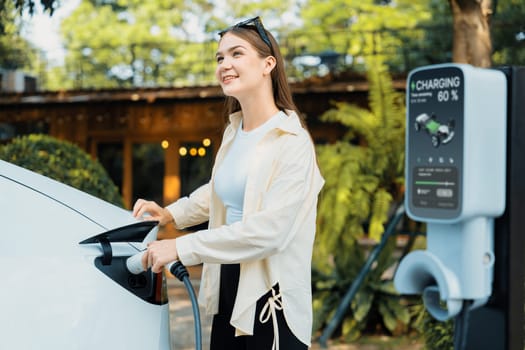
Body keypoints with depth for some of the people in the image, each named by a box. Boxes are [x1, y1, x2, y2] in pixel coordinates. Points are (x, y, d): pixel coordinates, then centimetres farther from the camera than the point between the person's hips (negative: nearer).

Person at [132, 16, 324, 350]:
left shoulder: (292, 141, -15)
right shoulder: (233, 132, 8)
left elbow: (269, 229, -24)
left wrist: (181, 247, -23)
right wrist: (171, 213, 12)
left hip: (271, 298, -7)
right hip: (228, 285, 7)